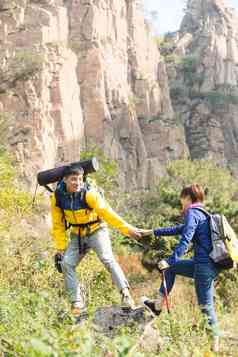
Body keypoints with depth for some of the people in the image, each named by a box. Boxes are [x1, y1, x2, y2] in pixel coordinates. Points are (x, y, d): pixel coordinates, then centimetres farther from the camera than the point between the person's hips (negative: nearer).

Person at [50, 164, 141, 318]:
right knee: (67, 264, -9)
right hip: (77, 235, 4)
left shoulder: (89, 194, -25)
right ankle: (78, 304, -2)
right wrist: (61, 248, -4)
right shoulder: (57, 197, -14)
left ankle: (126, 295, -21)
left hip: (96, 231, -4)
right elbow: (58, 225, -4)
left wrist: (127, 229, -30)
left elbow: (107, 212, -26)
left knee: (108, 260, -22)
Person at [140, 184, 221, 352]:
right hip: (205, 263, 9)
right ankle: (158, 306, 23)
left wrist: (170, 261, -28)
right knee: (171, 267, 21)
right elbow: (177, 229, 29)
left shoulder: (193, 213, -9)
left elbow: (185, 240, -23)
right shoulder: (202, 214, 20)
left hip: (205, 266, -9)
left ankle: (215, 345, 4)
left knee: (206, 306, -2)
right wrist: (152, 232, 33)